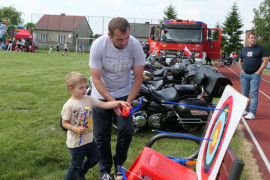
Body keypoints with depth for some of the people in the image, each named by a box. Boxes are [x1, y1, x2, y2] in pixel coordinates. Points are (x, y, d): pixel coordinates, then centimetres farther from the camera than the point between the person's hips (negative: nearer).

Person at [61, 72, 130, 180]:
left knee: (94, 158, 21)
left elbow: (103, 105, -7)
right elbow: (64, 123, -13)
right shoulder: (69, 105, -20)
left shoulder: (88, 99, -2)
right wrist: (76, 129, -29)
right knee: (76, 165, 6)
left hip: (89, 139, 7)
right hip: (76, 142, -7)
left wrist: (119, 103, -17)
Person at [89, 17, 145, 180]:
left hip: (124, 93, 1)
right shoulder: (98, 45, -24)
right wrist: (112, 101, -30)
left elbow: (138, 78, -13)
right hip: (101, 94, -1)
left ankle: (119, 164, 17)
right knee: (102, 135, 3)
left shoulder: (135, 46, -21)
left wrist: (128, 102, -23)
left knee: (127, 130, -10)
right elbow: (96, 79, -21)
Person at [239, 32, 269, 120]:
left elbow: (265, 60, -2)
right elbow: (240, 61, 21)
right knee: (244, 94, 9)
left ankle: (252, 113, -9)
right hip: (244, 75, 4)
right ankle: (246, 110, 21)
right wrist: (241, 70, 6)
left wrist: (259, 71, -10)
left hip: (255, 75, -4)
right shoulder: (244, 49, 12)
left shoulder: (260, 49, 1)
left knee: (254, 94, -8)